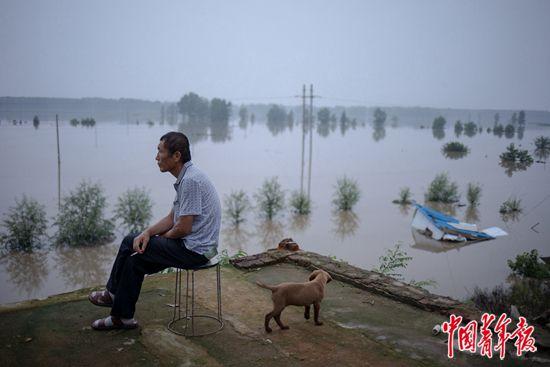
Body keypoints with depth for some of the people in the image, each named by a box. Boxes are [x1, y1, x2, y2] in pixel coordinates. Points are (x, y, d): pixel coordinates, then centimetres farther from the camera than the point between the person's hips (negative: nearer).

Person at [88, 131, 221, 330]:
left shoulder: (190, 180, -24)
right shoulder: (185, 177, 9)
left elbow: (184, 228, -24)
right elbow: (172, 218, 13)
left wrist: (162, 237, -3)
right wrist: (147, 232, -3)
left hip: (195, 250, -10)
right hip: (191, 244, 10)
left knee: (131, 243, -2)